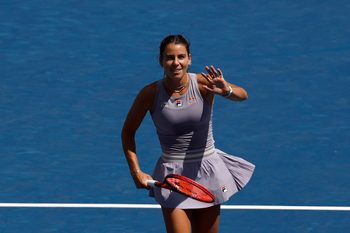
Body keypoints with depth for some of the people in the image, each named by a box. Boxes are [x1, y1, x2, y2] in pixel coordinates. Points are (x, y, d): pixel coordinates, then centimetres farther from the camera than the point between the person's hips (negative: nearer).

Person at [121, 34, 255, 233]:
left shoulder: (203, 83, -11)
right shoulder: (151, 94, -9)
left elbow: (242, 95, -27)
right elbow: (128, 132, 4)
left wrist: (226, 90, -50)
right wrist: (136, 171, -6)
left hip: (208, 171, 1)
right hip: (173, 175, -1)